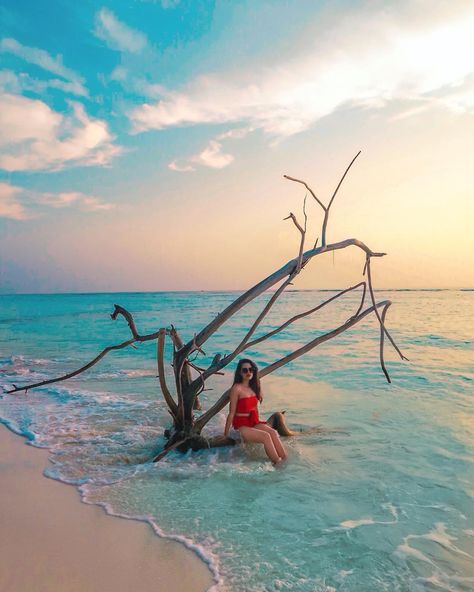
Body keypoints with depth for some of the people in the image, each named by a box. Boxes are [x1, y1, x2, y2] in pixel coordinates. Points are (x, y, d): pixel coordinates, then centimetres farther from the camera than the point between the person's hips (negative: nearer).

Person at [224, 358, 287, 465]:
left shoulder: (254, 386, 10)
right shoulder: (237, 388, -11)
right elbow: (232, 413, -10)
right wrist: (226, 434, -8)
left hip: (254, 422, 6)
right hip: (241, 425, -6)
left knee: (273, 432, -22)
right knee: (266, 436, -27)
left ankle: (286, 460, -27)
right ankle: (278, 464, -22)